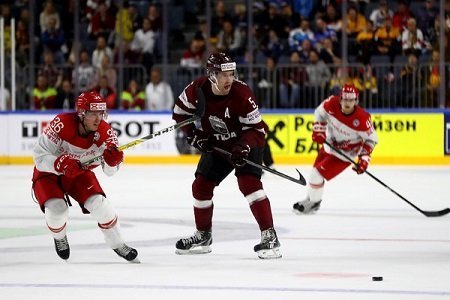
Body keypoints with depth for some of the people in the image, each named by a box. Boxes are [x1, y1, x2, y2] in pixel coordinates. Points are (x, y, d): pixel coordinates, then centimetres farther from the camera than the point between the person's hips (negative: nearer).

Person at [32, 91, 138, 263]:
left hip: (79, 174, 3)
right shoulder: (62, 124, -33)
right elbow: (39, 156, -29)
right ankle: (59, 238, 12)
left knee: (99, 203, -17)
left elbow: (109, 171, -17)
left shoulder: (105, 132, -20)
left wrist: (112, 161, -40)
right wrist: (60, 164, -46)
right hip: (48, 173, -3)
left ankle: (117, 244, 6)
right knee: (57, 209, -25)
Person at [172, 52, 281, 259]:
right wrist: (194, 135, -12)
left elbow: (255, 129, -23)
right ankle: (203, 236, 27)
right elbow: (180, 113, -1)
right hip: (216, 146, 5)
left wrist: (243, 147, -39)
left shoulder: (241, 94, -29)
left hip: (246, 143, -5)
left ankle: (269, 236, -25)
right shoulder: (197, 89, -19)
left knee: (248, 182, -25)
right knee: (201, 186, 6)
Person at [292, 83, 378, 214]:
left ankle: (313, 203, 14)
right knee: (316, 170, 20)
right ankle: (311, 198, 46)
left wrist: (364, 158, -24)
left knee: (317, 174, -11)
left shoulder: (362, 118, -31)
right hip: (329, 146, 5)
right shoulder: (332, 104, -22)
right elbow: (320, 112, 1)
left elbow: (371, 139, -17)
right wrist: (318, 129, -11)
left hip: (346, 154, -5)